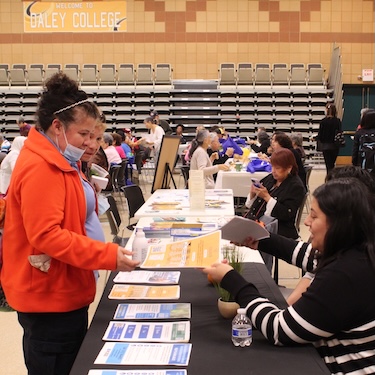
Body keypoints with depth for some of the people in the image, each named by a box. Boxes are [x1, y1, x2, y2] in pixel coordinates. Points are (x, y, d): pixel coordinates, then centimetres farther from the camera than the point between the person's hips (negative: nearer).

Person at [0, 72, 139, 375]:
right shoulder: (40, 168, -22)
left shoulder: (59, 161, 11)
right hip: (50, 299, -10)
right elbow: (46, 236, -28)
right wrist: (108, 256, -28)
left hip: (61, 294, 10)